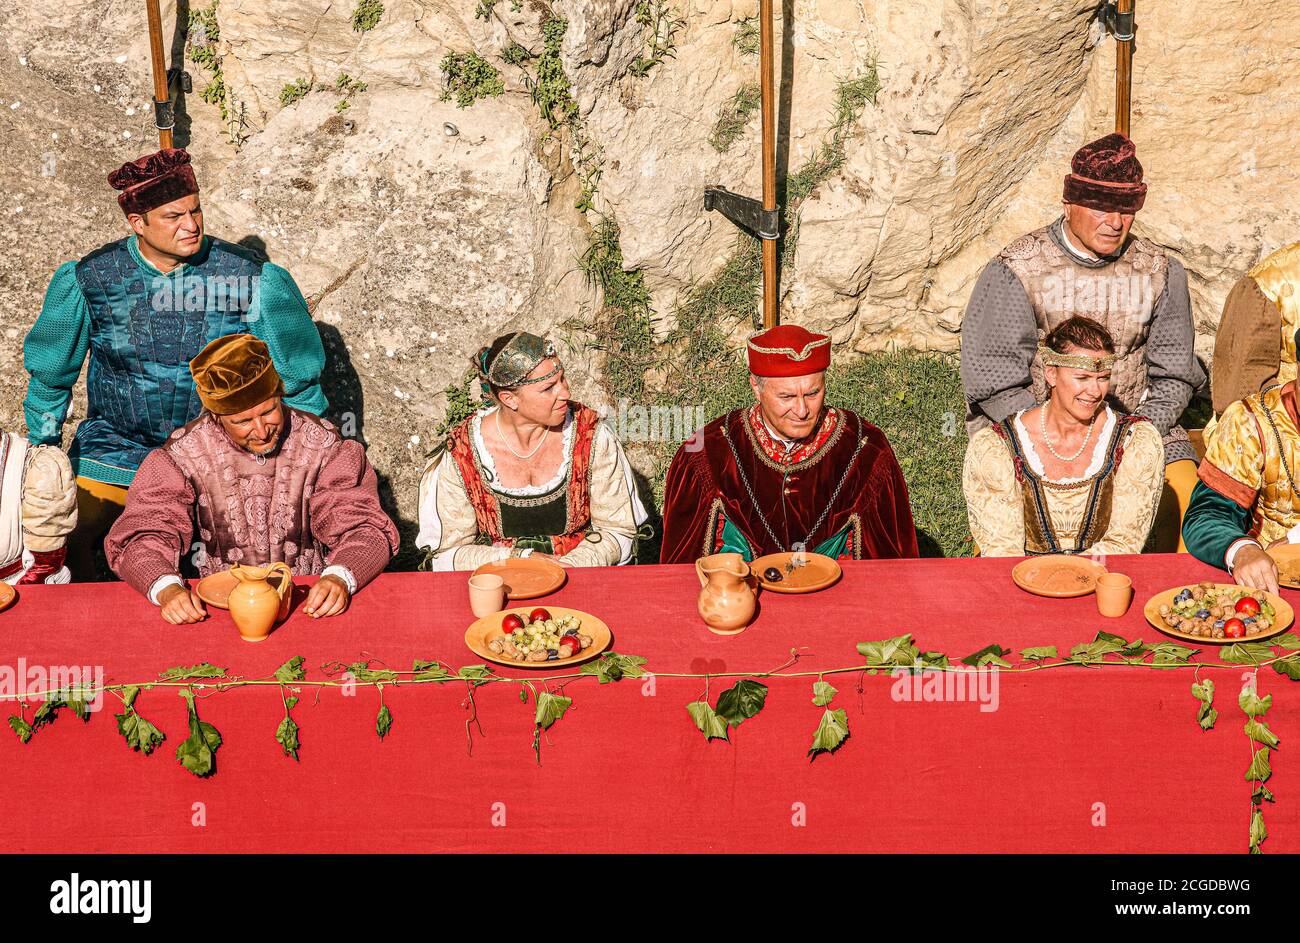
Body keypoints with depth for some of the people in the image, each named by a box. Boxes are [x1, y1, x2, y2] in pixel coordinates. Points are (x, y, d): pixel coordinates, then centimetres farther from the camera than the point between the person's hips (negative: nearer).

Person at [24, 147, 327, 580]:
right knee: (61, 542, -18)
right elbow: (49, 377, 11)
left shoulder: (254, 280, -8)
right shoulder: (87, 280, -5)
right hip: (117, 443, 1)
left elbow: (299, 382, 2)